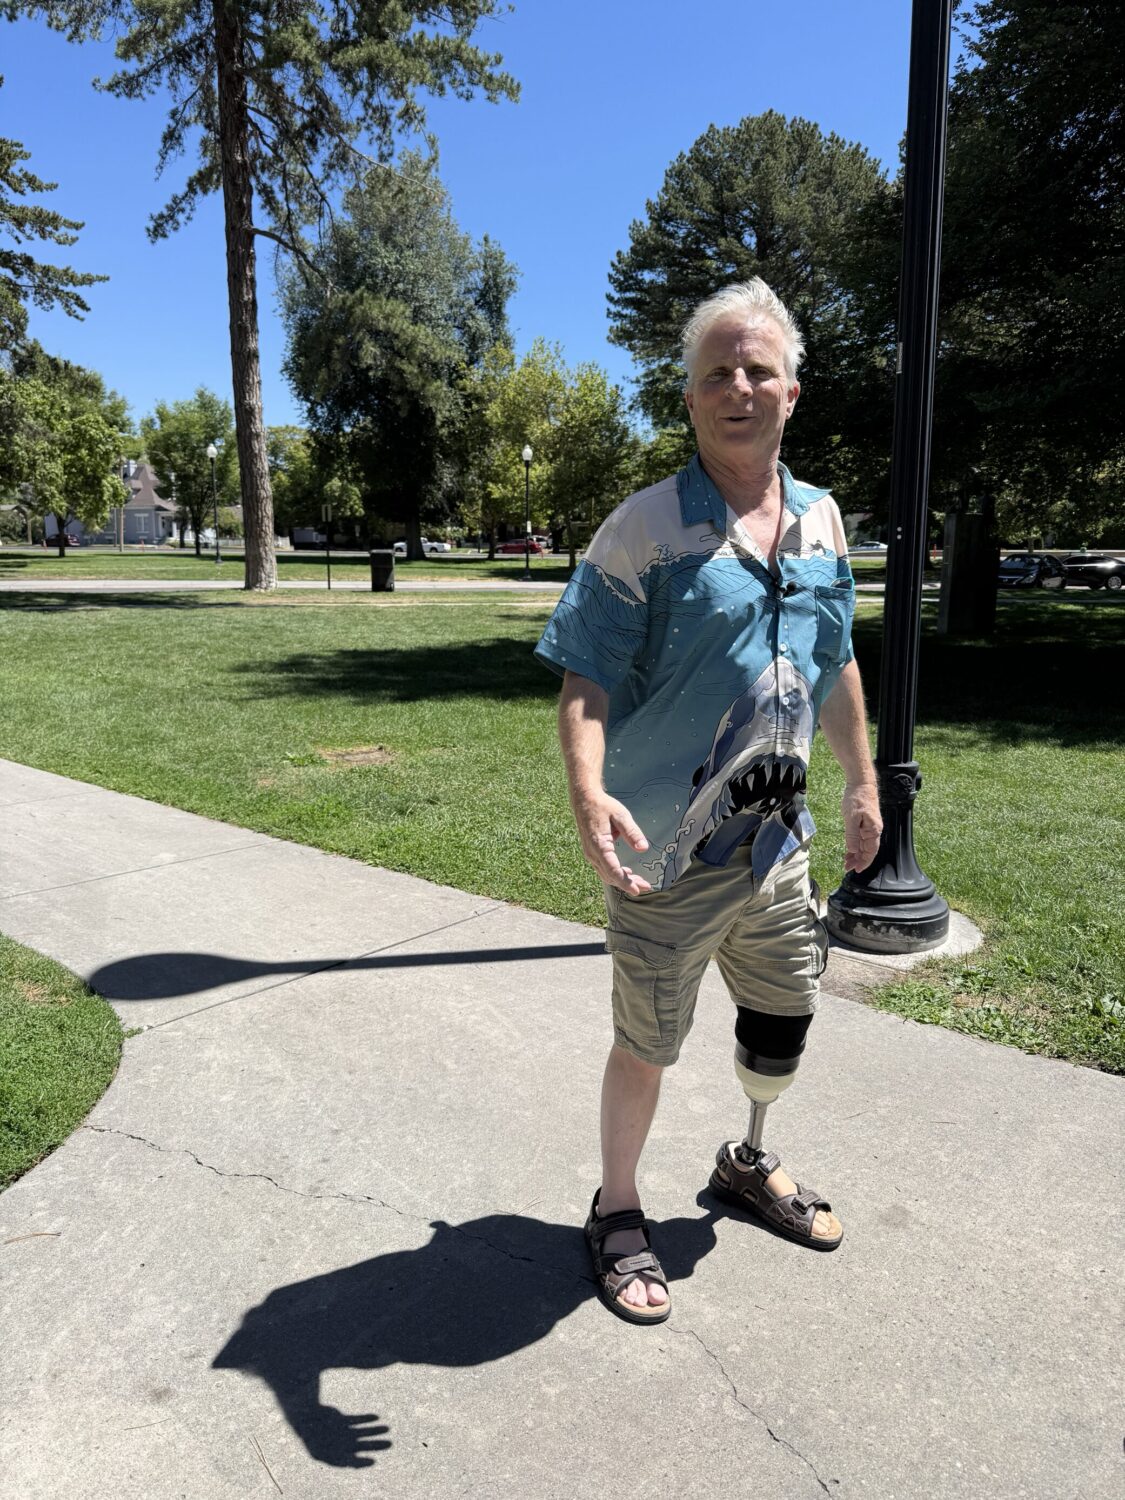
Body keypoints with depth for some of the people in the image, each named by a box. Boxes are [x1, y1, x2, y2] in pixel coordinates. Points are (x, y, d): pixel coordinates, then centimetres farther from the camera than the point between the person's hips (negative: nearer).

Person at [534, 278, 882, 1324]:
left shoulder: (821, 521, 5)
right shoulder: (645, 527, -13)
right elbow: (585, 682, -17)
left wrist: (862, 784, 18)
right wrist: (589, 794, -34)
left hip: (777, 841, 6)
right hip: (665, 851, -6)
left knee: (783, 1023, 22)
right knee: (647, 1045, 10)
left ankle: (750, 1163, 50)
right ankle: (617, 1211, 35)